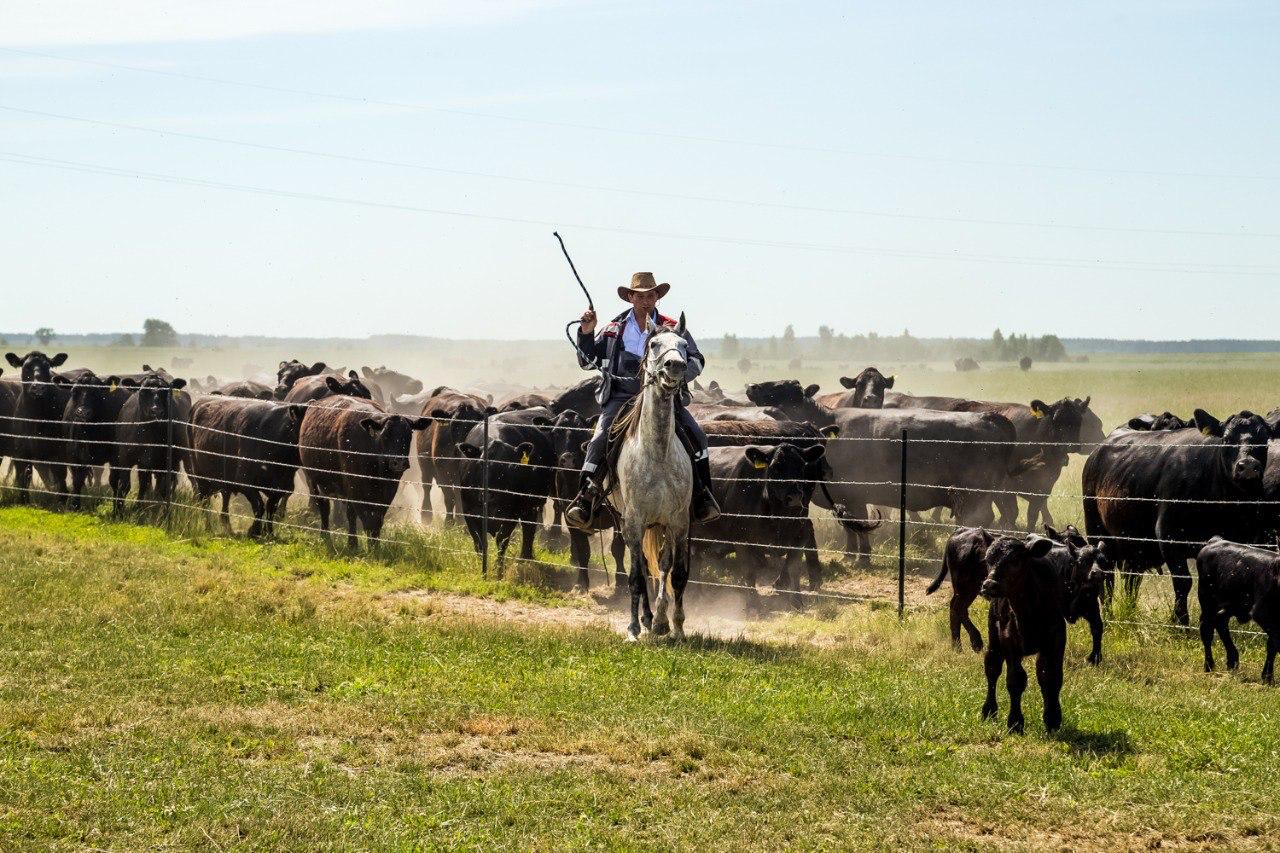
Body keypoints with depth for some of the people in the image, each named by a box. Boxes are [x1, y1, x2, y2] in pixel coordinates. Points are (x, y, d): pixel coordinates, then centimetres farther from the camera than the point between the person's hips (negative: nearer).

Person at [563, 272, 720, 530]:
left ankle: (702, 497, -8)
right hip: (621, 396, 0)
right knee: (600, 439, -23)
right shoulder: (614, 329, 12)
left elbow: (696, 361, 5)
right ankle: (585, 499, -19)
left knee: (695, 435, -18)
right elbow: (588, 361, 15)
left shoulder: (672, 329, 9)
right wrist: (586, 332, 0)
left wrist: (679, 375, -16)